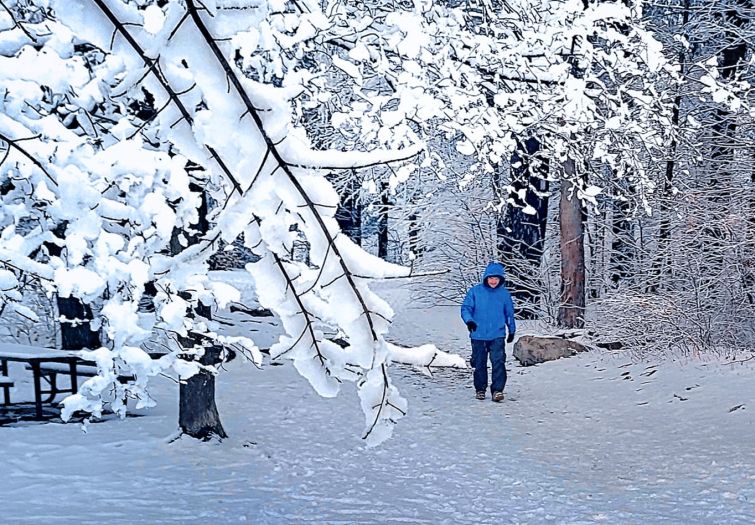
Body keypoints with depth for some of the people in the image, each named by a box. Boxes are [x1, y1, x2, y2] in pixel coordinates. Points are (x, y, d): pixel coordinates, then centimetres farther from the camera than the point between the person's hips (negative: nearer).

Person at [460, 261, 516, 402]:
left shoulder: (504, 294, 5)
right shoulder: (475, 291, -1)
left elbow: (510, 313, 16)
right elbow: (465, 308, -2)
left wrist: (512, 331, 22)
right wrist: (469, 320, -21)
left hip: (497, 335, 0)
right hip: (478, 335, 0)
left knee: (498, 362, -13)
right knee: (479, 363, 8)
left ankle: (497, 390, -11)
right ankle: (480, 389, 24)